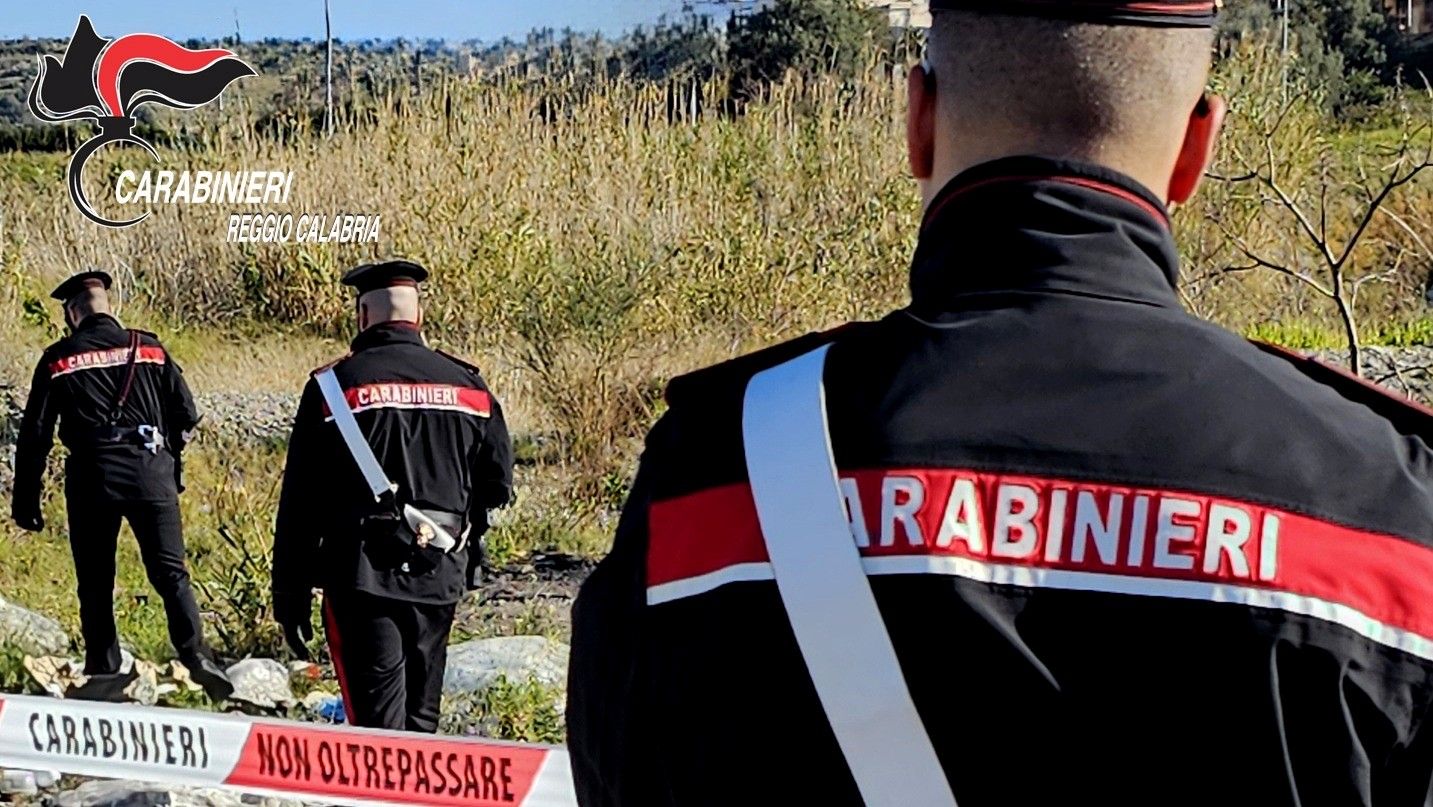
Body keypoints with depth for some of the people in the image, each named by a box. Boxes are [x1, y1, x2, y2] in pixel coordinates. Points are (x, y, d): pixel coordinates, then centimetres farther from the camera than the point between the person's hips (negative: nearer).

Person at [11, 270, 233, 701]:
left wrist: (26, 500, 9)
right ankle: (196, 656, -16)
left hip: (91, 477, -1)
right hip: (151, 472, 1)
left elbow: (35, 434, 4)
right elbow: (186, 414, 10)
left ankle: (104, 673, 8)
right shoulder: (149, 348, 9)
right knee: (171, 572, 1)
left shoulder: (58, 359, 5)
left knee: (96, 583, 9)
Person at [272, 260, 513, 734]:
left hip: (363, 575, -4)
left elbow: (299, 501, -5)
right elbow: (498, 486, 10)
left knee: (379, 720, -4)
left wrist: (290, 596, 0)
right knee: (421, 717, 17)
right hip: (440, 576, 4)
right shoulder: (467, 385, 6)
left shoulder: (334, 386, -5)